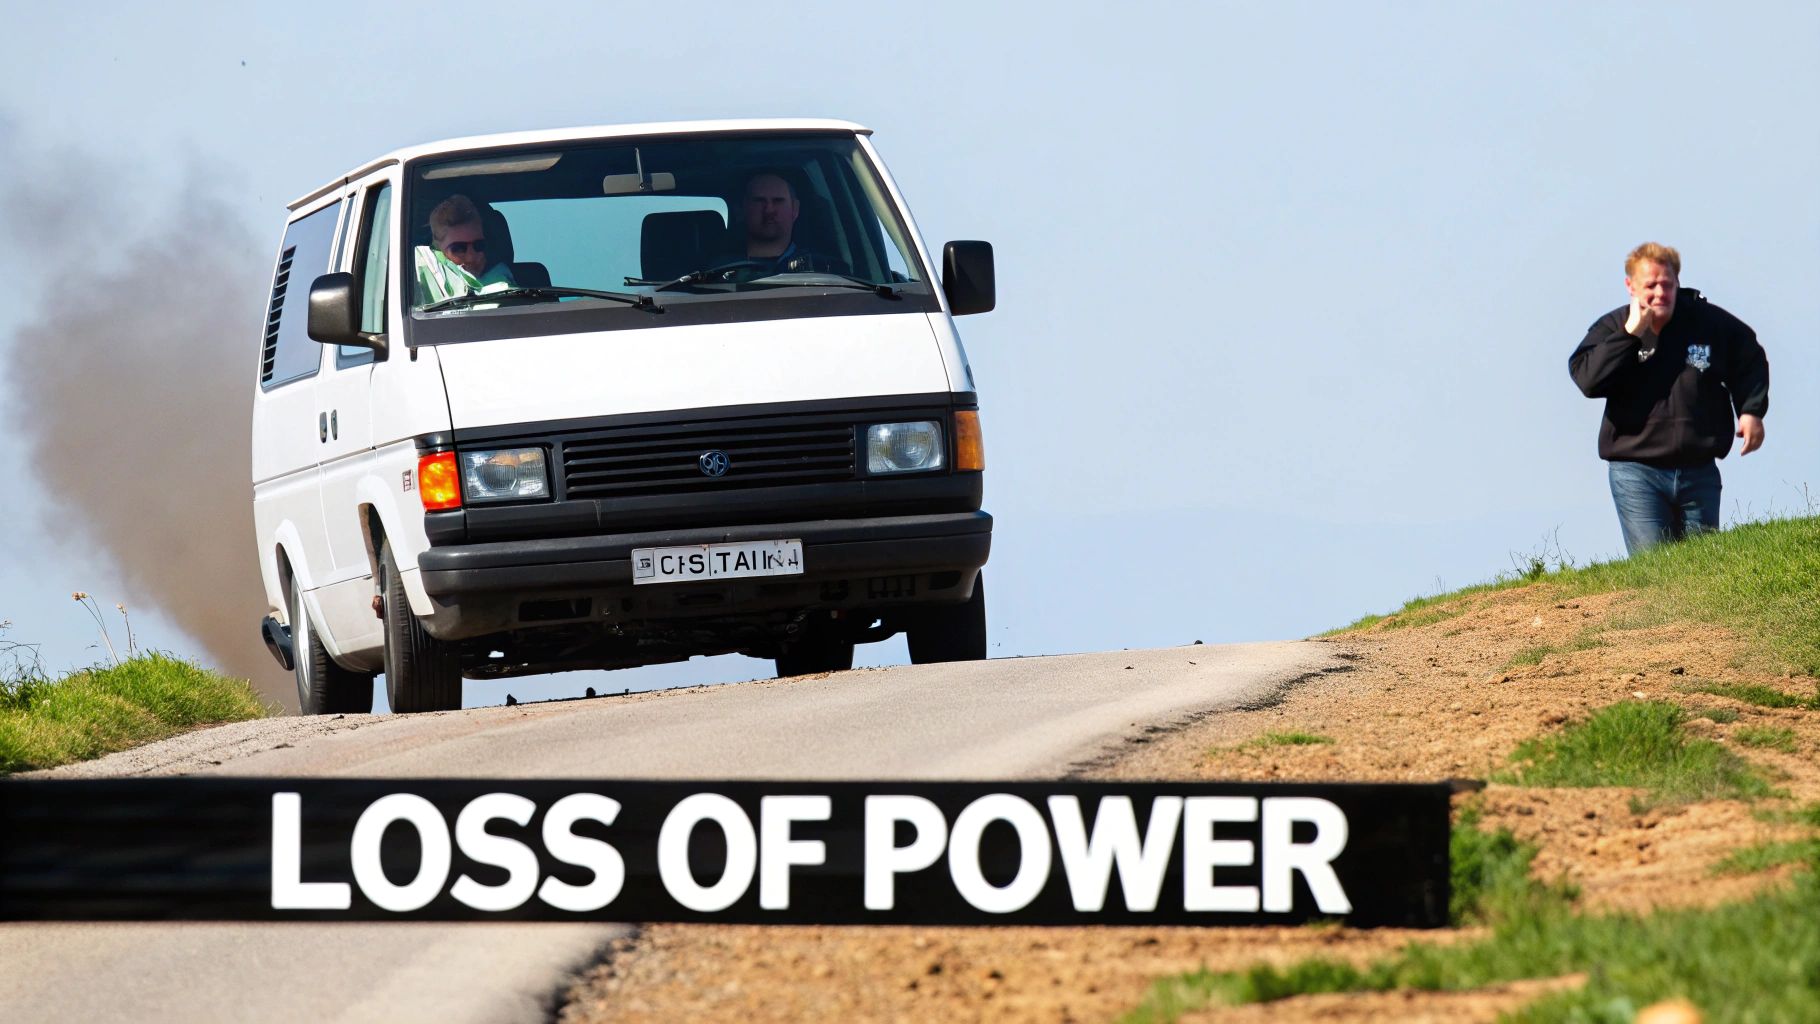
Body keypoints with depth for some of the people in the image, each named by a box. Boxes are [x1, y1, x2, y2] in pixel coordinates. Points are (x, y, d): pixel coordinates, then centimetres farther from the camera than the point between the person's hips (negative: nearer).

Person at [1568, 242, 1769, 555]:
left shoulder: (1710, 323, 3)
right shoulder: (1610, 329, 0)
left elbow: (1750, 361, 20)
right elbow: (1588, 380, -17)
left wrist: (1751, 411, 7)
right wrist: (1631, 334, -17)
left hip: (1699, 471, 2)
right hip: (1635, 473, -2)